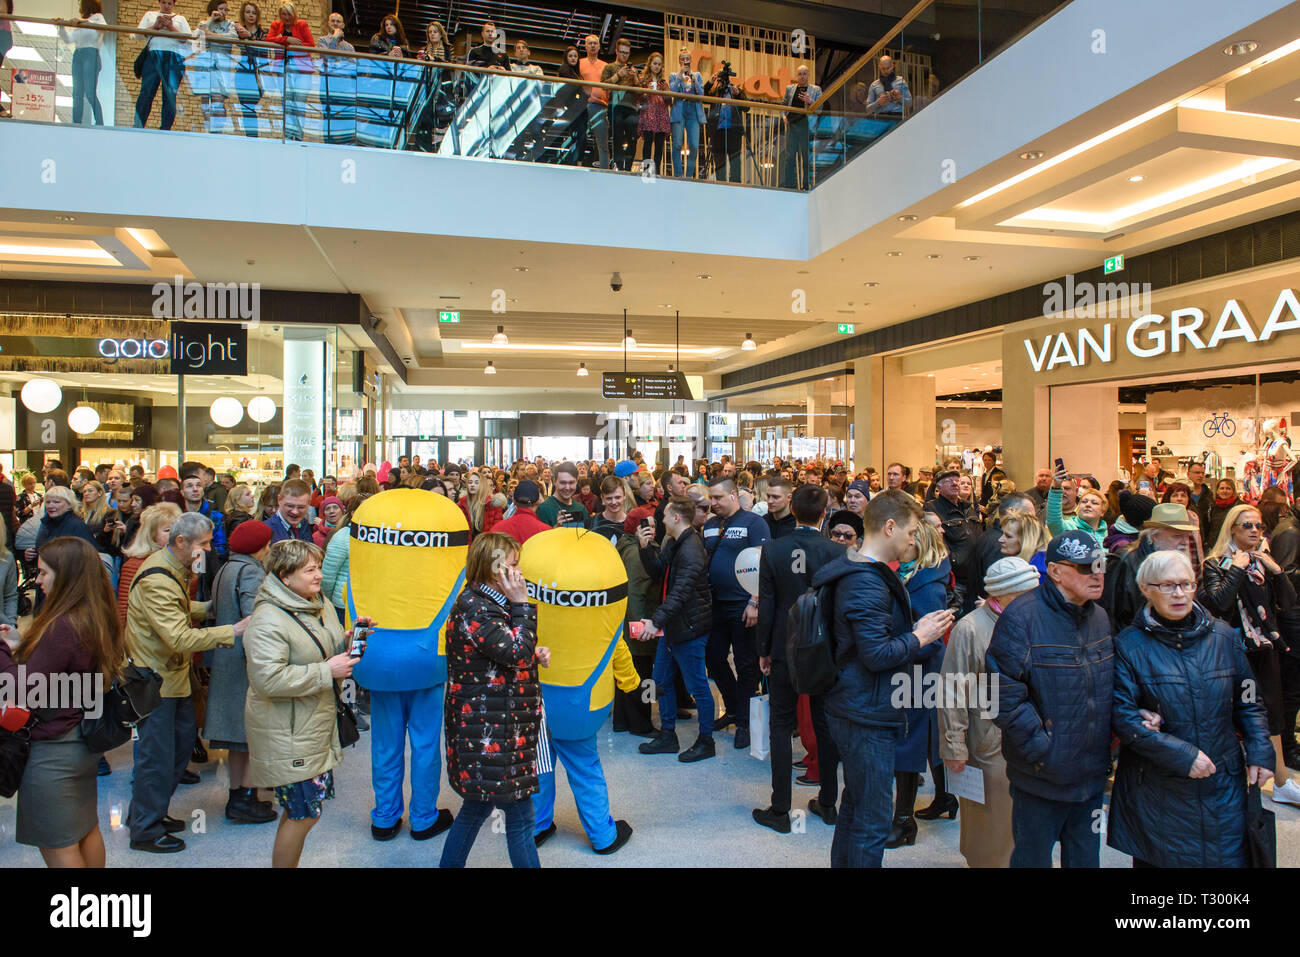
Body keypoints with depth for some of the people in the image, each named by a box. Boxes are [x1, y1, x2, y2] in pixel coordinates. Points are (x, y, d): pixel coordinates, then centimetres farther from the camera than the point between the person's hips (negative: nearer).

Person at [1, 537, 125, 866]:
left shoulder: (62, 627, -25)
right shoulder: (99, 619, 1)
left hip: (52, 751, -8)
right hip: (84, 743, 9)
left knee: (57, 846, 7)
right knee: (87, 829, 22)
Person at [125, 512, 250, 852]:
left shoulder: (174, 568, 5)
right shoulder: (156, 581, -27)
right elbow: (180, 638, -30)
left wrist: (212, 607, 2)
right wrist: (232, 631, -29)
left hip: (173, 672, 10)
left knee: (183, 740, 18)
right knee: (157, 755, 0)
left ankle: (149, 813, 33)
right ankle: (145, 831, 16)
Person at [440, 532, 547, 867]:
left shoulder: (489, 602, 12)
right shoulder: (472, 607, -20)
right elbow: (516, 654, -23)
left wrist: (534, 654, 5)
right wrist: (523, 605, -18)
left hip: (491, 728, 10)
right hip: (489, 731, -10)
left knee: (478, 806, 21)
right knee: (520, 818, 0)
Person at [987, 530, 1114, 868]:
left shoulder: (1100, 617, 7)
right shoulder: (1022, 616, -18)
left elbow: (1107, 686, 19)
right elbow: (1004, 693, -20)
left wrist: (1112, 738, 5)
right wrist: (1039, 748, -20)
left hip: (1092, 775, 6)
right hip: (1041, 777, -6)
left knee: (1085, 858, 19)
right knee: (1033, 857, 10)